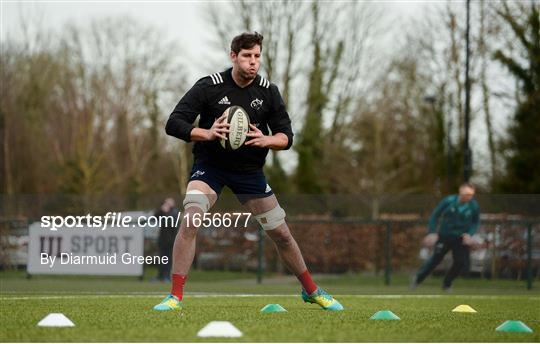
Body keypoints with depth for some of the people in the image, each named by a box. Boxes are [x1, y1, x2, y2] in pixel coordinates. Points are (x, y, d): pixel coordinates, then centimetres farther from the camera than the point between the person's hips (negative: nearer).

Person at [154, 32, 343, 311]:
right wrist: (207, 134, -33)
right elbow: (174, 124, -16)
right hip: (209, 165, -3)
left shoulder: (268, 92, -5)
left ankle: (311, 290, 28)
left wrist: (266, 140, -25)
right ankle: (176, 296, -21)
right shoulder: (208, 87, -14)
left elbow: (286, 136, -2)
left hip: (250, 170, 3)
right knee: (189, 219, -26)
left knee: (281, 233, 7)